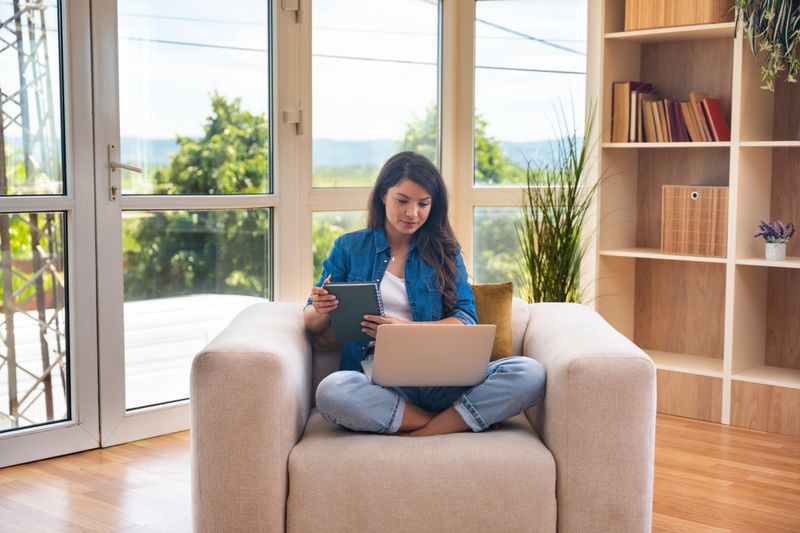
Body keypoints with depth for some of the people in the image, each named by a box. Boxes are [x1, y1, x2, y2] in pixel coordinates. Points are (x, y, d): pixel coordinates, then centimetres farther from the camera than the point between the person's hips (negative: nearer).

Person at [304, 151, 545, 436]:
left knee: (530, 373, -24)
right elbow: (313, 325, 13)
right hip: (375, 379, 0)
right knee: (331, 391, -38)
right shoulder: (349, 248, 13)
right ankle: (453, 423, -20)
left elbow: (466, 319, 4)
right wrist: (321, 311, -12)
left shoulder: (444, 252, 16)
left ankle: (418, 435, -23)